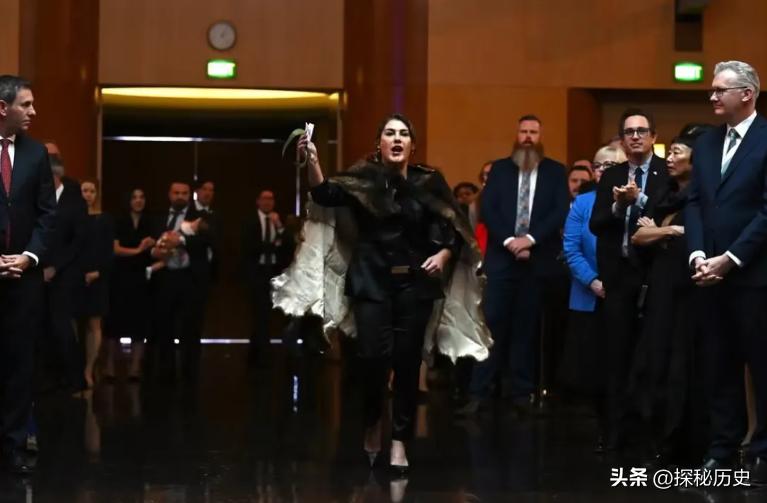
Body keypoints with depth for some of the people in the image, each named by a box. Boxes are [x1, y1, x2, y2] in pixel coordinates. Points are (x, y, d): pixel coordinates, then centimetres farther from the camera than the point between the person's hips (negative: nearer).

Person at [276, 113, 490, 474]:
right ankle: (372, 424, 13)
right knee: (374, 356, -13)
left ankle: (400, 441, 10)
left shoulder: (429, 182, 3)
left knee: (407, 361, 1)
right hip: (371, 281, -1)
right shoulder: (364, 179, 1)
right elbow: (326, 195, -16)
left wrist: (443, 255, -14)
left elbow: (453, 231, 5)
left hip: (415, 282, 1)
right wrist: (312, 162, -32)